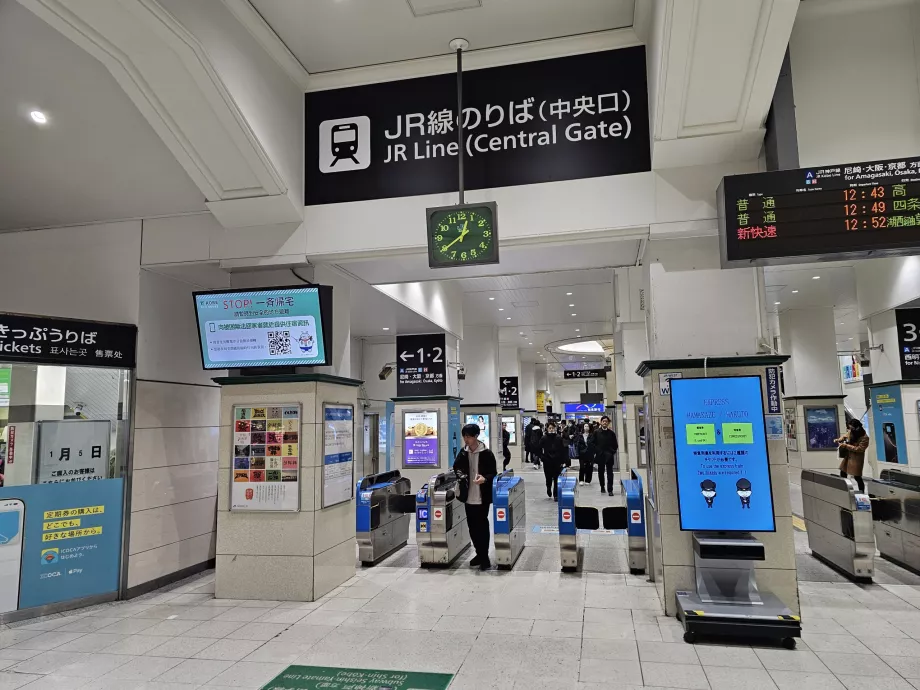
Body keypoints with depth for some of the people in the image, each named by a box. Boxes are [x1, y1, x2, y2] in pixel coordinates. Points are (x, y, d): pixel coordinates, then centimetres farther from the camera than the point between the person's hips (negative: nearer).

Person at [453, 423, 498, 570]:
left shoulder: (486, 453, -9)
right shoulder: (462, 453, 4)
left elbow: (494, 473, -7)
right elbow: (456, 468, 15)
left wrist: (485, 478, -26)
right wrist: (459, 473, -6)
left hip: (482, 497, -5)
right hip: (468, 497, 5)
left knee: (482, 526, 0)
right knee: (472, 527, 12)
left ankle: (485, 556, 11)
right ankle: (479, 554, 26)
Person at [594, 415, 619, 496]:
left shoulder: (611, 433, 1)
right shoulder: (596, 432, 2)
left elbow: (615, 445, 6)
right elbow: (594, 444, 4)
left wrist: (613, 451, -6)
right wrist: (595, 452, -5)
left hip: (609, 455, -1)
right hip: (600, 455, 1)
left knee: (610, 472, -4)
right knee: (600, 472, 12)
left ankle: (610, 490, -4)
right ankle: (602, 487, 29)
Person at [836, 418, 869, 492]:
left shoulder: (865, 437, -21)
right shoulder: (851, 432, -2)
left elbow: (859, 449, -23)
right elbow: (845, 436, 18)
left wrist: (846, 446, -25)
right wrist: (839, 439, -3)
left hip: (856, 459, -8)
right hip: (847, 457, 8)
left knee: (857, 477, -4)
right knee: (842, 473, 15)